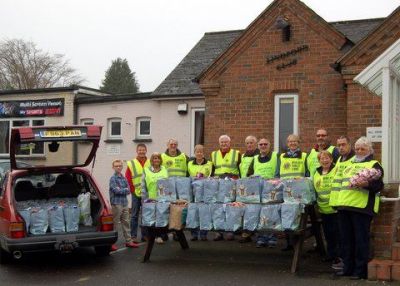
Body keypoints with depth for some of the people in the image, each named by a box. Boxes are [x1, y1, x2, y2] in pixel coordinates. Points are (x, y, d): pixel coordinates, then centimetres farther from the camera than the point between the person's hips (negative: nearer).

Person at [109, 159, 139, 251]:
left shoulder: (124, 178, 12)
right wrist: (125, 189, -4)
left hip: (124, 203, 6)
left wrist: (120, 189, -10)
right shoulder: (113, 178, -5)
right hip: (116, 203, -6)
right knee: (114, 223, -3)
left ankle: (128, 241, 19)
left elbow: (128, 191, 6)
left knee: (126, 222, 11)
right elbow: (116, 190, -17)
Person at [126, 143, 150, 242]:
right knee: (134, 215, 3)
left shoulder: (150, 163, 5)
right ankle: (133, 236, 8)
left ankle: (145, 235, 18)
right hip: (136, 194, -2)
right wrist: (133, 190, -4)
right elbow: (127, 179, 0)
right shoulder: (131, 164, 1)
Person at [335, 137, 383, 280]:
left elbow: (379, 185, -8)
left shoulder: (374, 165, 3)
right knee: (346, 239, 9)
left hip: (362, 207, -6)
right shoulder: (350, 165, 23)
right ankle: (348, 268, 17)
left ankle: (360, 270, 2)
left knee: (361, 240, -4)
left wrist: (367, 184, -27)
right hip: (344, 206, 7)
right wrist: (338, 201, 20)